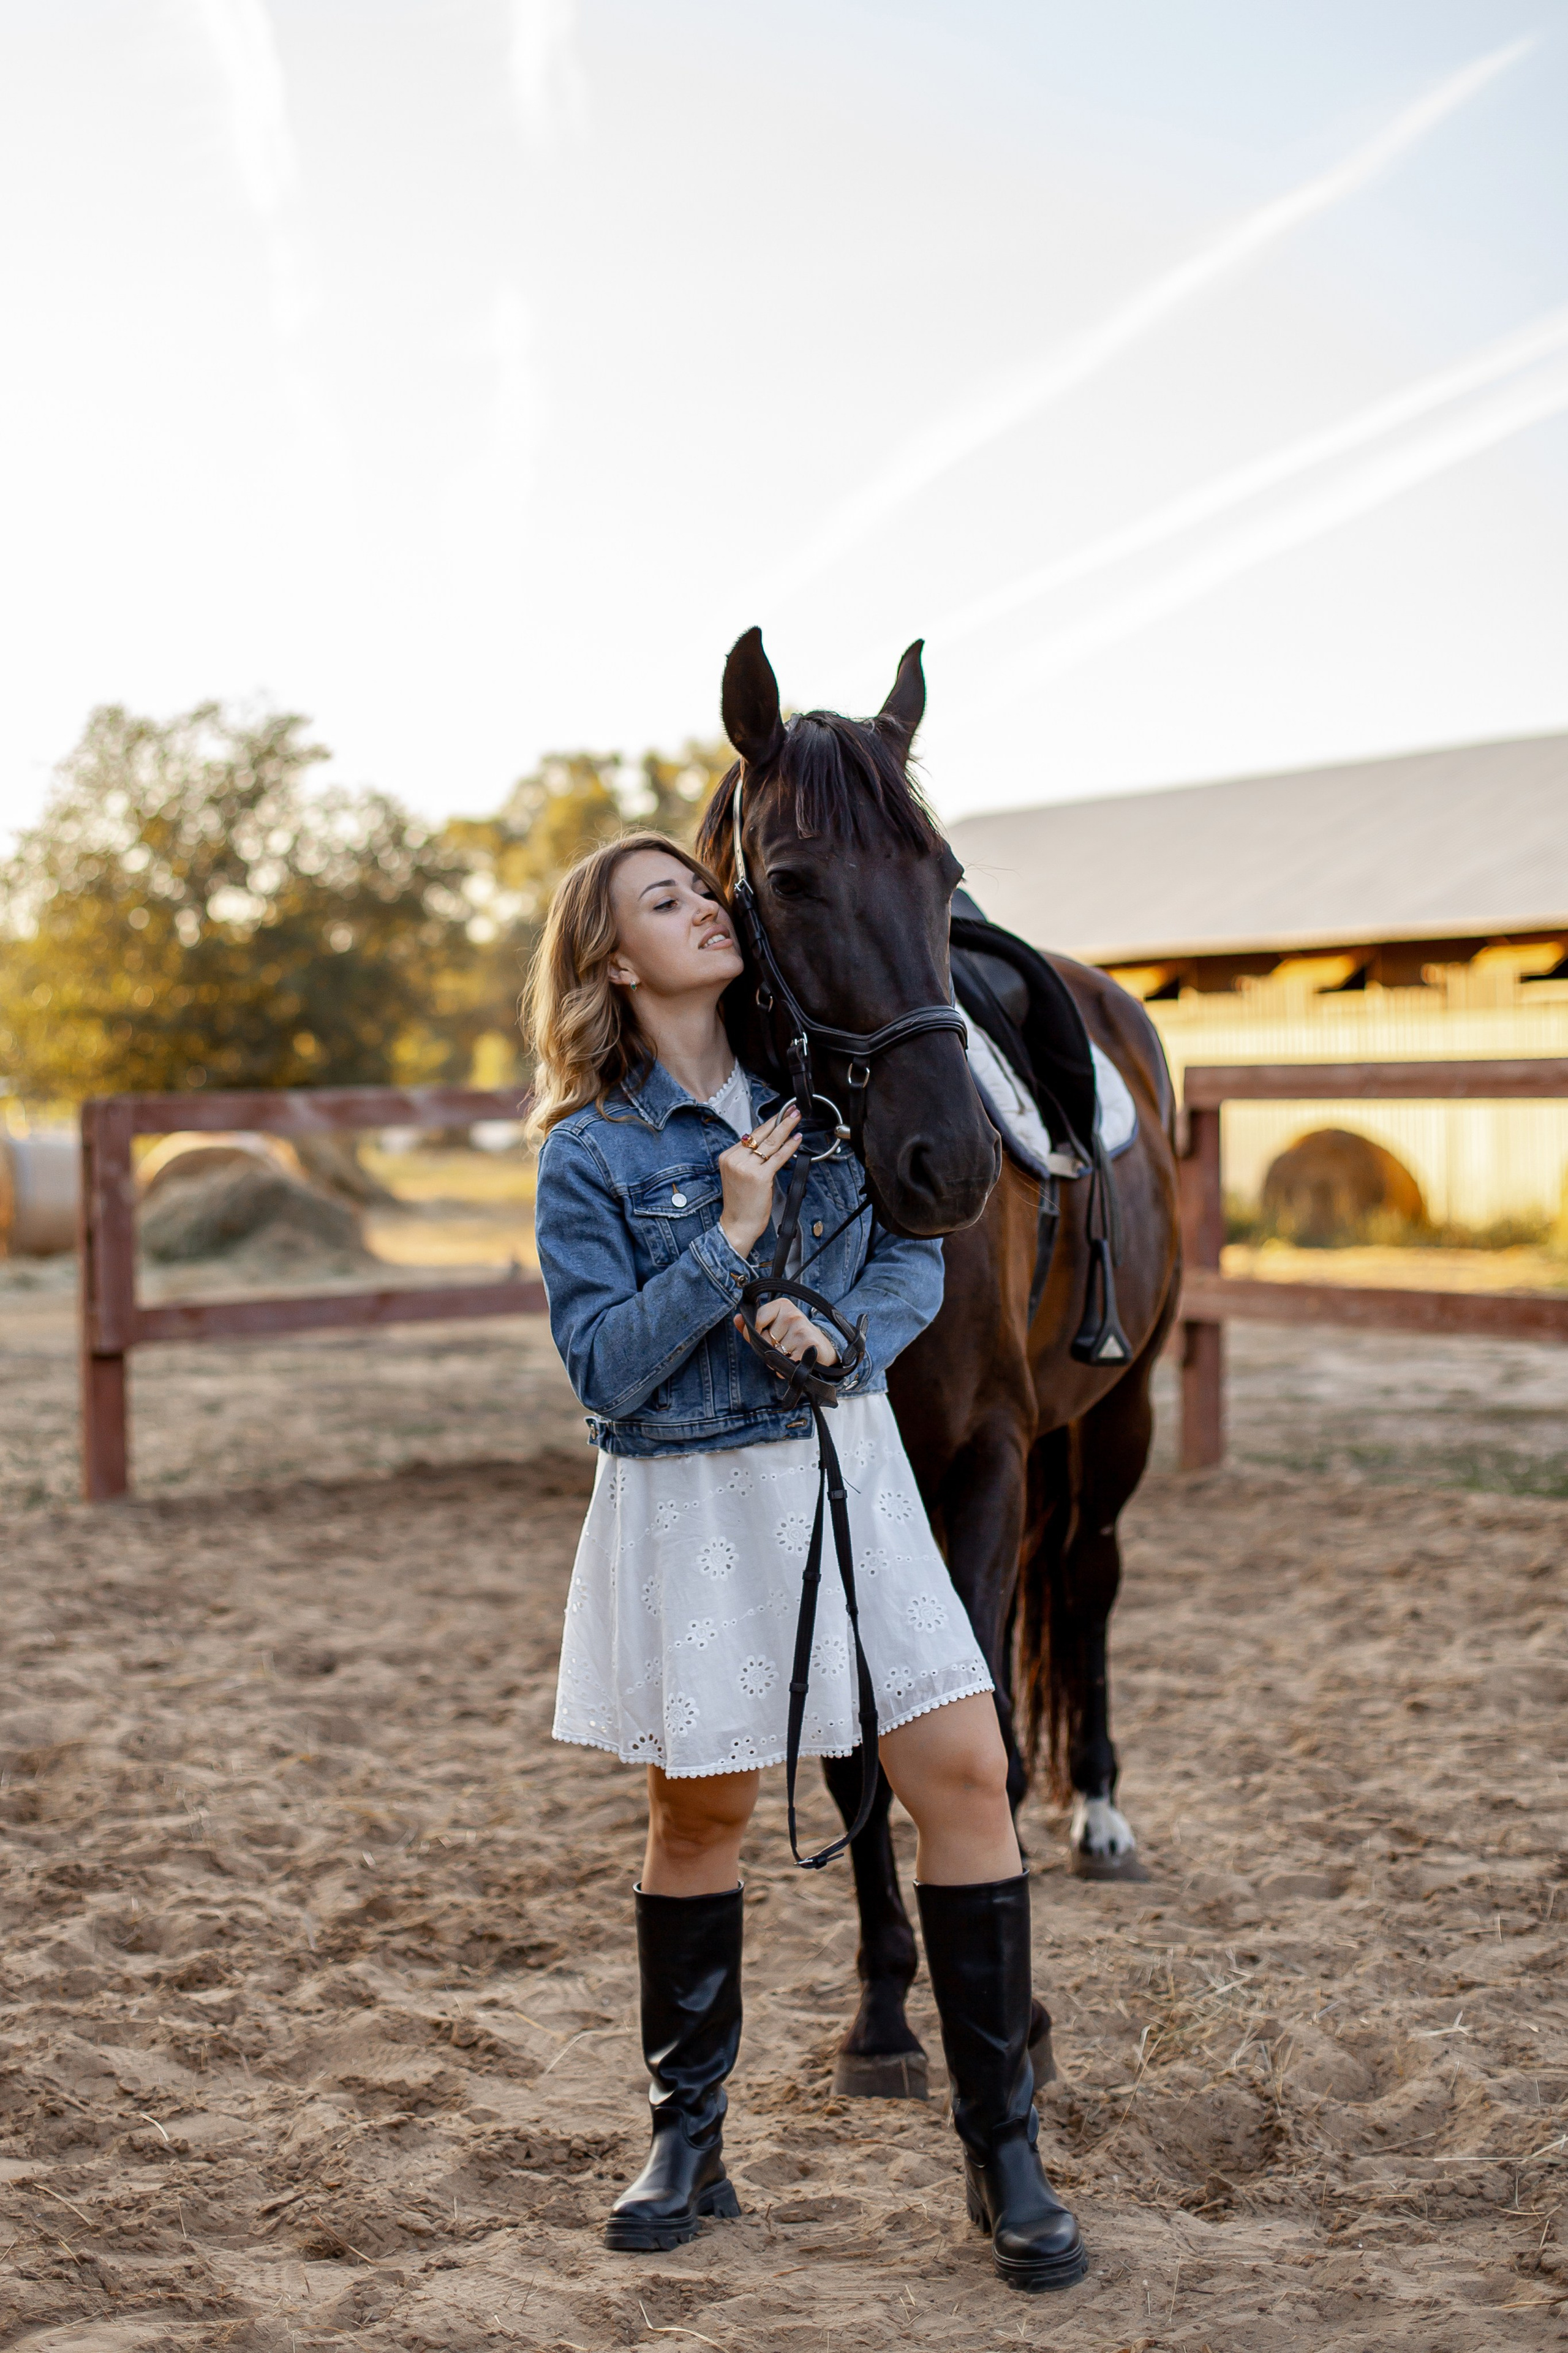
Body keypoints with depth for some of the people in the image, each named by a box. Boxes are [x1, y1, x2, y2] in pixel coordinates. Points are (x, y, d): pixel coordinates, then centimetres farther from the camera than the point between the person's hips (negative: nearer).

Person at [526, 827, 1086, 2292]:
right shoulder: (589, 1154, -9)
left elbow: (915, 1254, 5)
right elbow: (602, 1367, -14)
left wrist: (843, 1326, -16)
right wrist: (730, 1238, -21)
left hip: (846, 1469, 3)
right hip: (689, 1502, -3)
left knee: (966, 1775, -3)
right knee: (699, 1816, 9)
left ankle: (1003, 2153, 10)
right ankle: (687, 2142, 29)